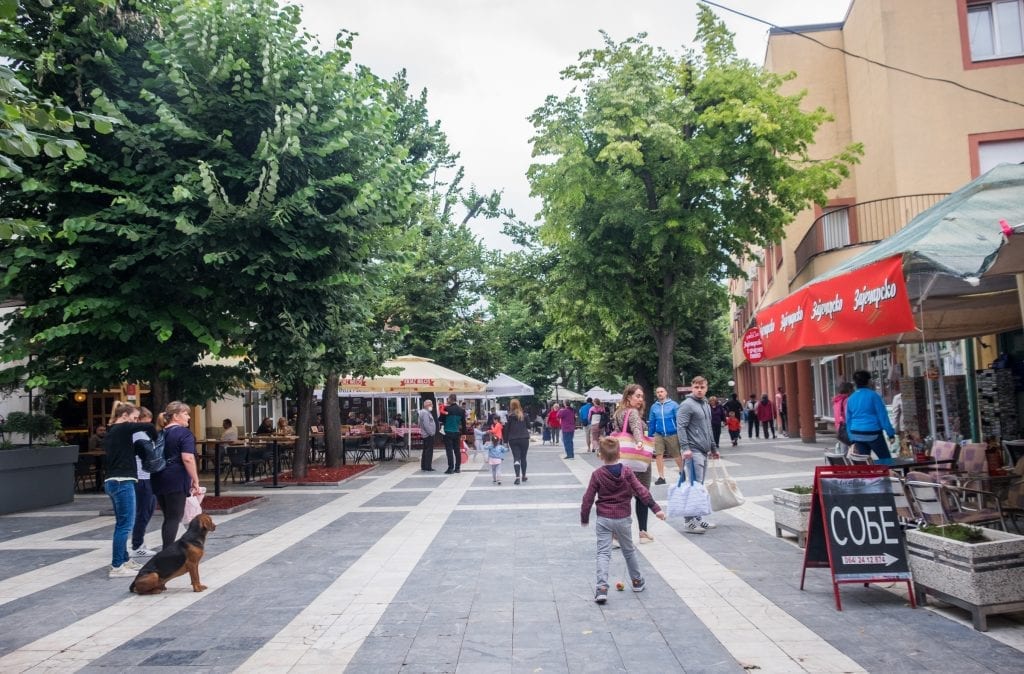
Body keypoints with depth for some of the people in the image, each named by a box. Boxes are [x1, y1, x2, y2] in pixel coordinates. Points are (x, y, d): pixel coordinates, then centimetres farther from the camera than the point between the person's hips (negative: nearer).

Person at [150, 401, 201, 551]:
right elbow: (187, 458, -19)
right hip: (176, 480, -8)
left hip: (159, 479, 8)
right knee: (174, 517, -2)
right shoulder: (184, 433, -9)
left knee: (168, 517, 14)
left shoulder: (161, 433, 15)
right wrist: (195, 480, -15)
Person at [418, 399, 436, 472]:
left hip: (426, 435, 11)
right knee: (429, 451, -9)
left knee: (426, 451, 14)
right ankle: (427, 467, -8)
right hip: (428, 435, -11)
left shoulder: (426, 412, 17)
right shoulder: (425, 413, -17)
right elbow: (426, 424, -24)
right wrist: (431, 433, -18)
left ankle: (423, 466, 19)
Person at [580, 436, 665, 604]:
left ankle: (601, 587, -15)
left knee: (603, 553, -1)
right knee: (629, 550, 20)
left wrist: (584, 518, 6)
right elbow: (641, 491, -8)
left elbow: (588, 498, -6)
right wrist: (656, 508, -4)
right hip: (623, 518, 2)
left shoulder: (597, 475, -8)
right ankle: (637, 581, 35)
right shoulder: (627, 472, -5)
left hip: (603, 519, -2)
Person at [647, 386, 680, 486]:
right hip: (659, 435, 3)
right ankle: (661, 477, 9)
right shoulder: (654, 407, 6)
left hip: (672, 435, -3)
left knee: (677, 455, 7)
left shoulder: (674, 405, -5)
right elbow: (651, 422, 10)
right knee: (658, 455, -2)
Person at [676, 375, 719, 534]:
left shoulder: (706, 405, 18)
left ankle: (697, 518, 20)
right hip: (693, 450, -9)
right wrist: (685, 448, -24)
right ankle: (689, 521, -5)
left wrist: (713, 448, 27)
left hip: (704, 451, 9)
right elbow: (681, 427, -17)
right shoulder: (687, 405, -10)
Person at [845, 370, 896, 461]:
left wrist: (852, 438, 18)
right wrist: (890, 433, -5)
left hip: (857, 434, 5)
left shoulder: (850, 398, 9)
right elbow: (882, 415, -8)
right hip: (872, 433, -5)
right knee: (886, 460, 4)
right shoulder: (873, 395, -7)